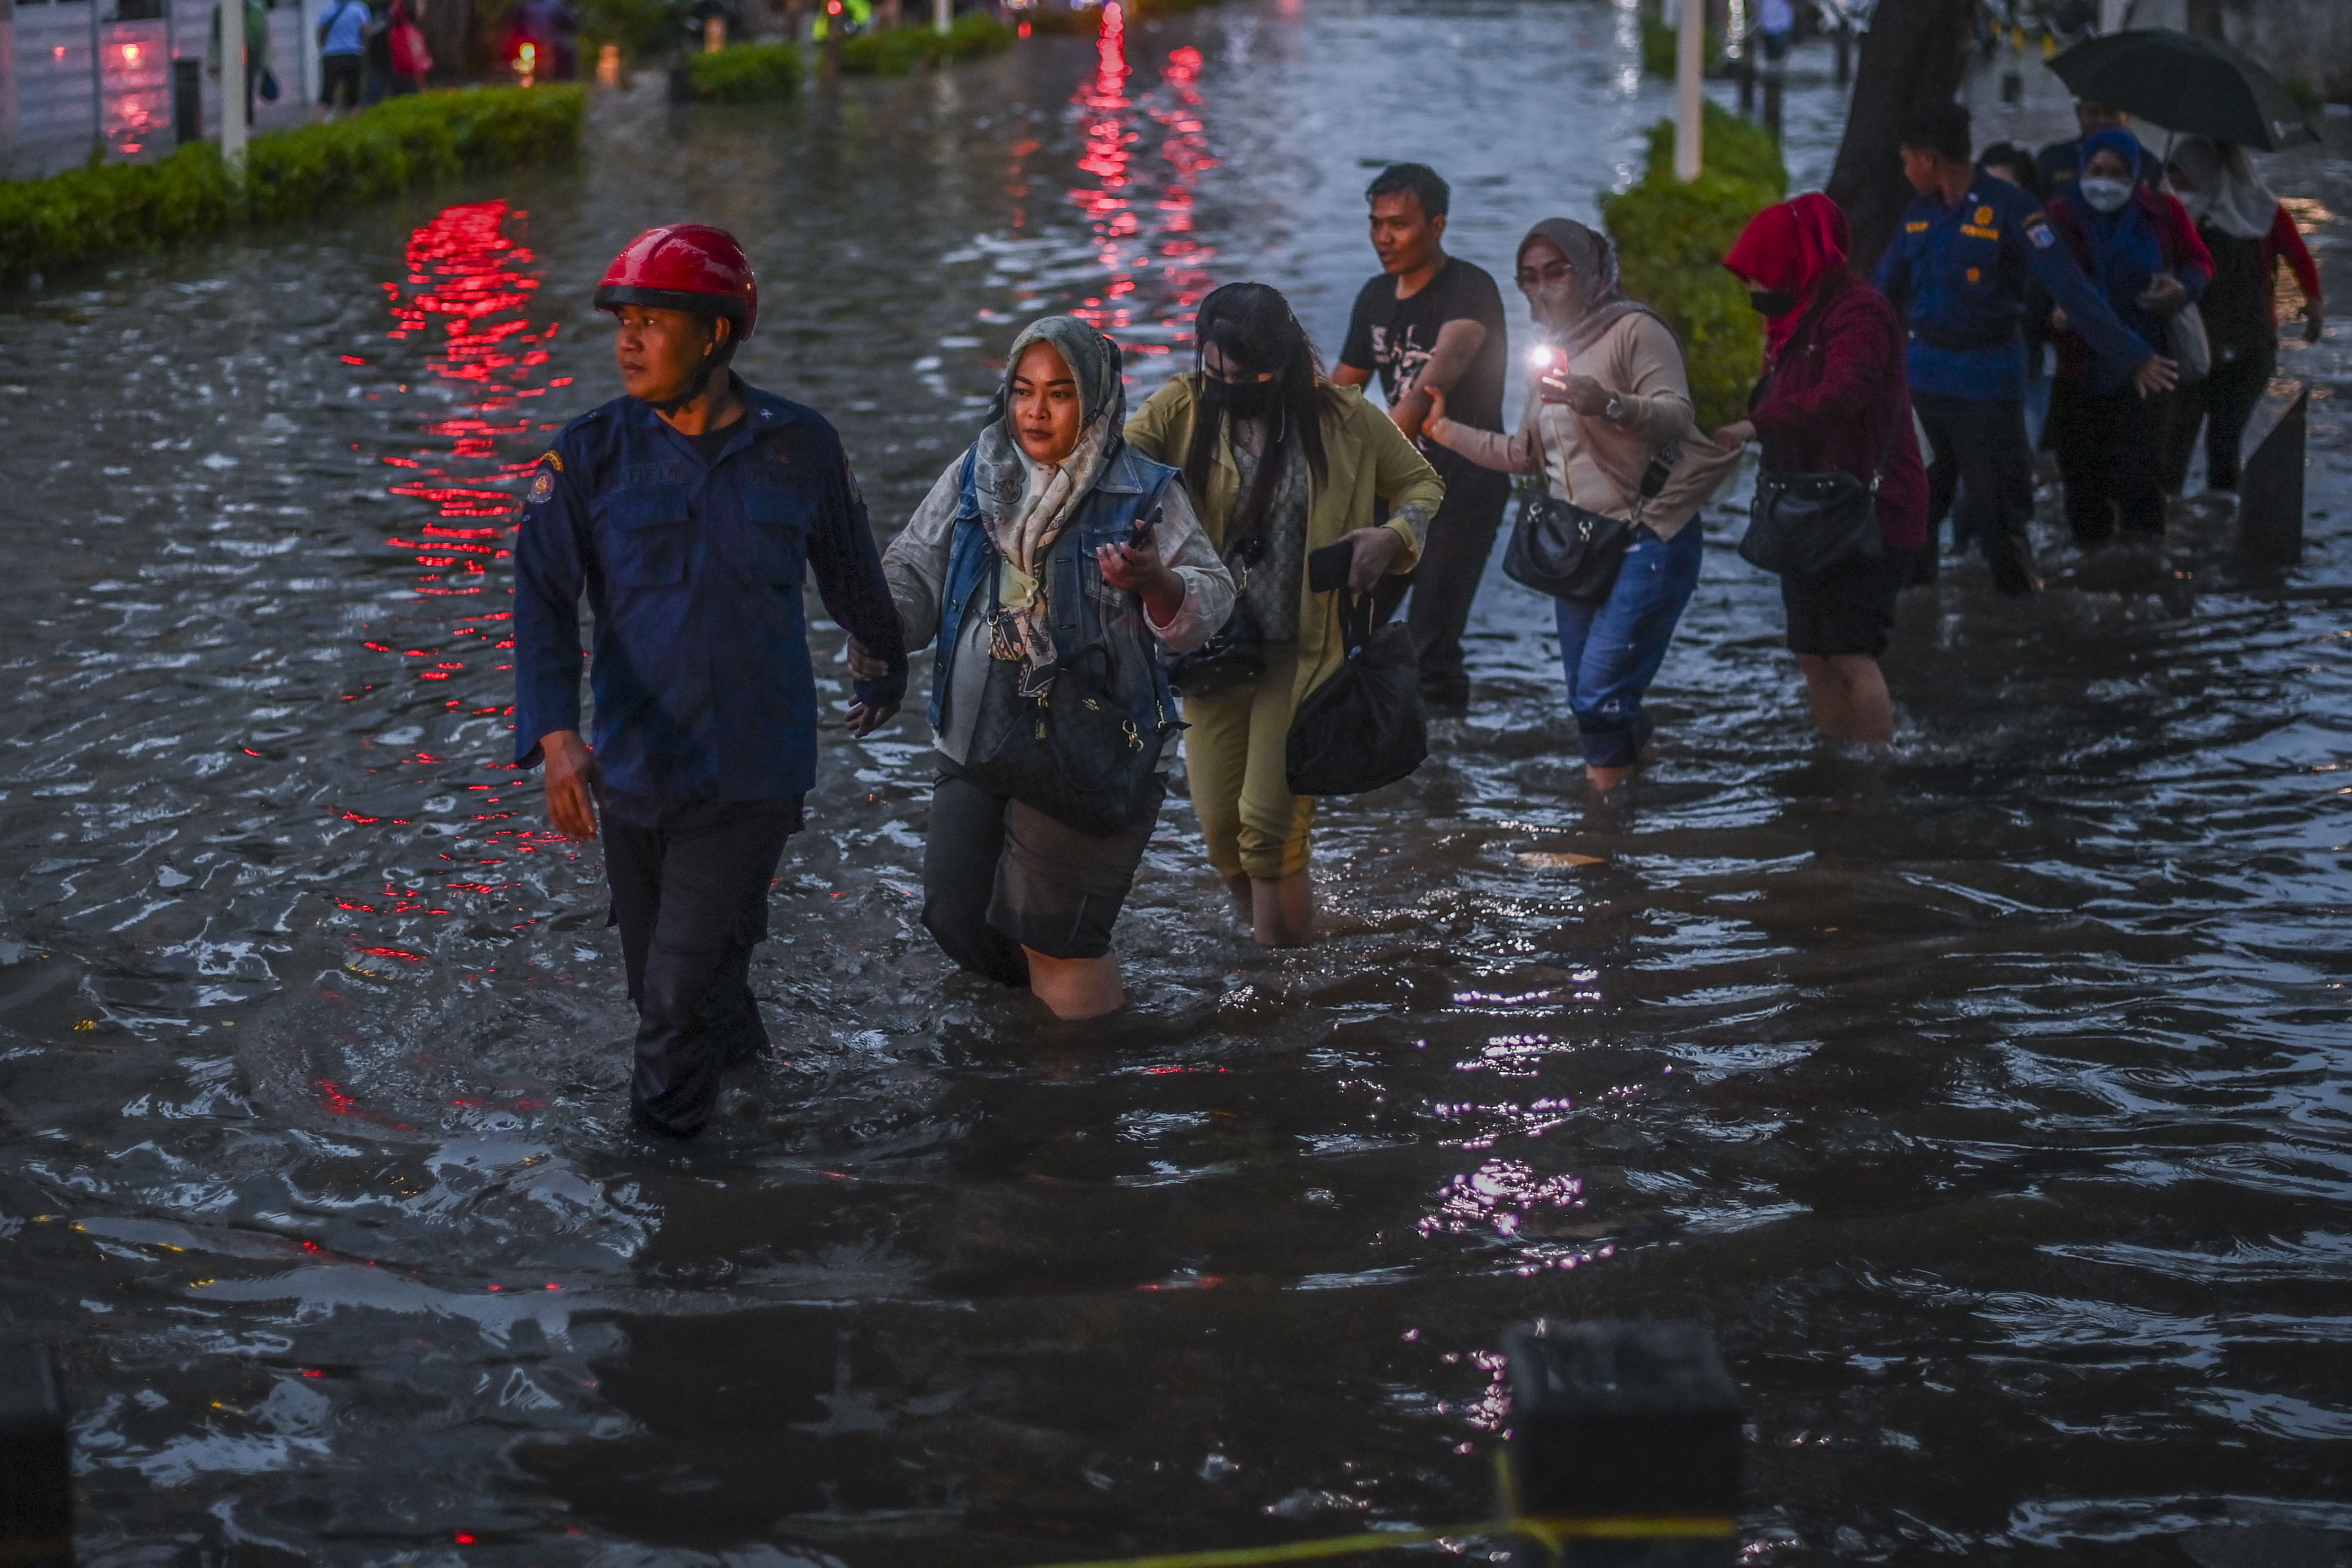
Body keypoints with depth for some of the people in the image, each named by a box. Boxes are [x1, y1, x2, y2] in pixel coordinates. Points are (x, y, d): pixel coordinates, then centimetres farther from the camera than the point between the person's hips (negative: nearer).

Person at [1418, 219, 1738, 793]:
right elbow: (1524, 455, 24)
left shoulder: (1634, 331, -8)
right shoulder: (1554, 352, 18)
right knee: (1588, 703, 9)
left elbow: (1677, 417, -24)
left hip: (1646, 545, -9)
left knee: (1601, 693, -17)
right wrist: (1444, 429, 17)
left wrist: (1607, 403, -42)